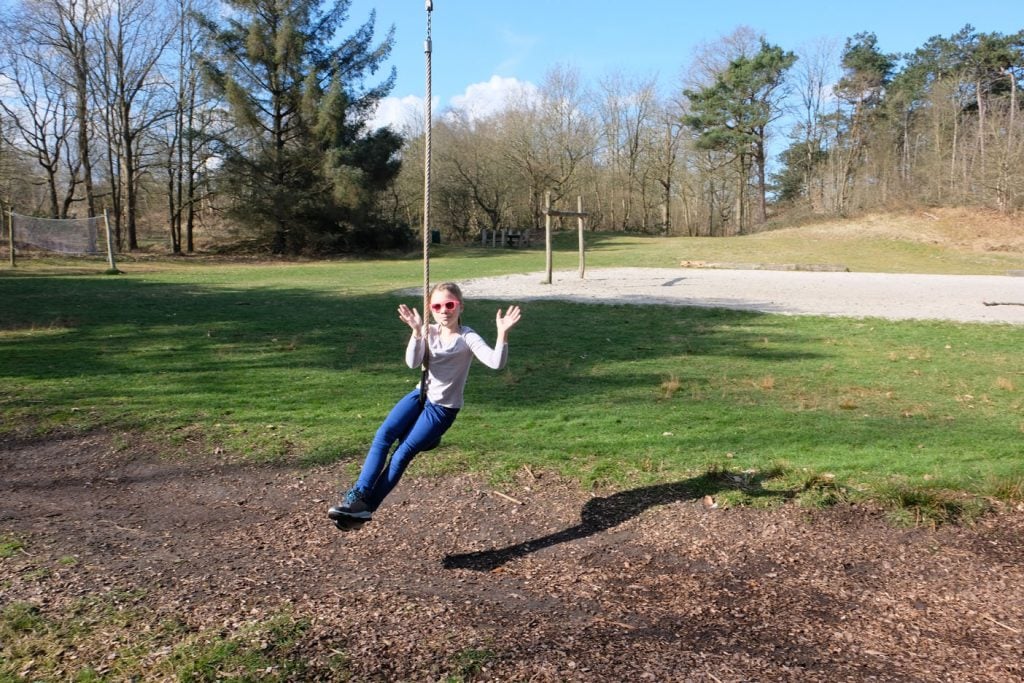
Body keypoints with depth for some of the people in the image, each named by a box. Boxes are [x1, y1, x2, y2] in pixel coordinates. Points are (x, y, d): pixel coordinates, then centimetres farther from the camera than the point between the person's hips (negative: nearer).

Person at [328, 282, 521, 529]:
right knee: (383, 435, -15)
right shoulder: (429, 332, 0)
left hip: (443, 408, -5)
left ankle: (366, 508, -5)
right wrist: (417, 332, -30)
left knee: (404, 452, -13)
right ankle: (358, 494, -15)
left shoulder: (468, 337, -13)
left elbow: (496, 363, -28)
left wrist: (503, 334, -43)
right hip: (421, 395, 5)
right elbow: (412, 363, -16)